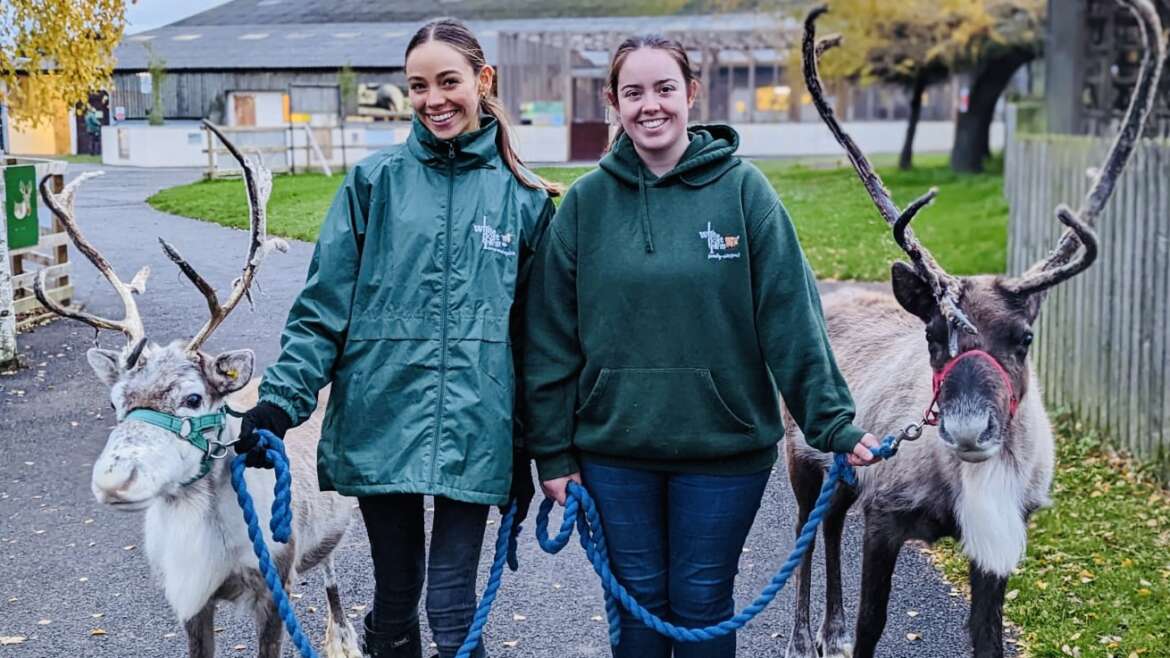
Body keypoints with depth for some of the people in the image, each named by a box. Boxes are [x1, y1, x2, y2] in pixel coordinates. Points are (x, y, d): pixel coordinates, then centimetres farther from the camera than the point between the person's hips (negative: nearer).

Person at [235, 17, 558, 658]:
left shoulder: (524, 197, 5)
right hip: (380, 427, 0)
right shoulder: (376, 181, 1)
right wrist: (280, 398, -11)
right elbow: (323, 305, 1)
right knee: (395, 596, 12)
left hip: (473, 437, 0)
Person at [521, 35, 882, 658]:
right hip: (614, 447, 2)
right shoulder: (586, 200, 1)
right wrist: (552, 452, 1)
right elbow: (551, 336, 3)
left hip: (723, 444, -1)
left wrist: (833, 422, -11)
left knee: (702, 604, 8)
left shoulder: (742, 188, -4)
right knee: (637, 604, 11)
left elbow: (791, 319, -6)